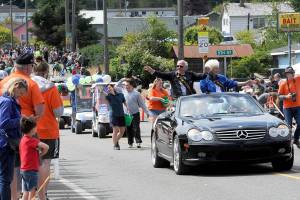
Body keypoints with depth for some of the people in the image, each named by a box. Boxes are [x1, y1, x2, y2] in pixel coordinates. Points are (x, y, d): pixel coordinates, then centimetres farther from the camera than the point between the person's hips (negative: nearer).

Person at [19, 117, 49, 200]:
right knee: (32, 192, -5)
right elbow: (46, 147, -24)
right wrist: (42, 153, -5)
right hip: (31, 170, -9)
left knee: (26, 193, 12)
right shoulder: (31, 140, -17)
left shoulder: (23, 139, 10)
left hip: (24, 170, 9)